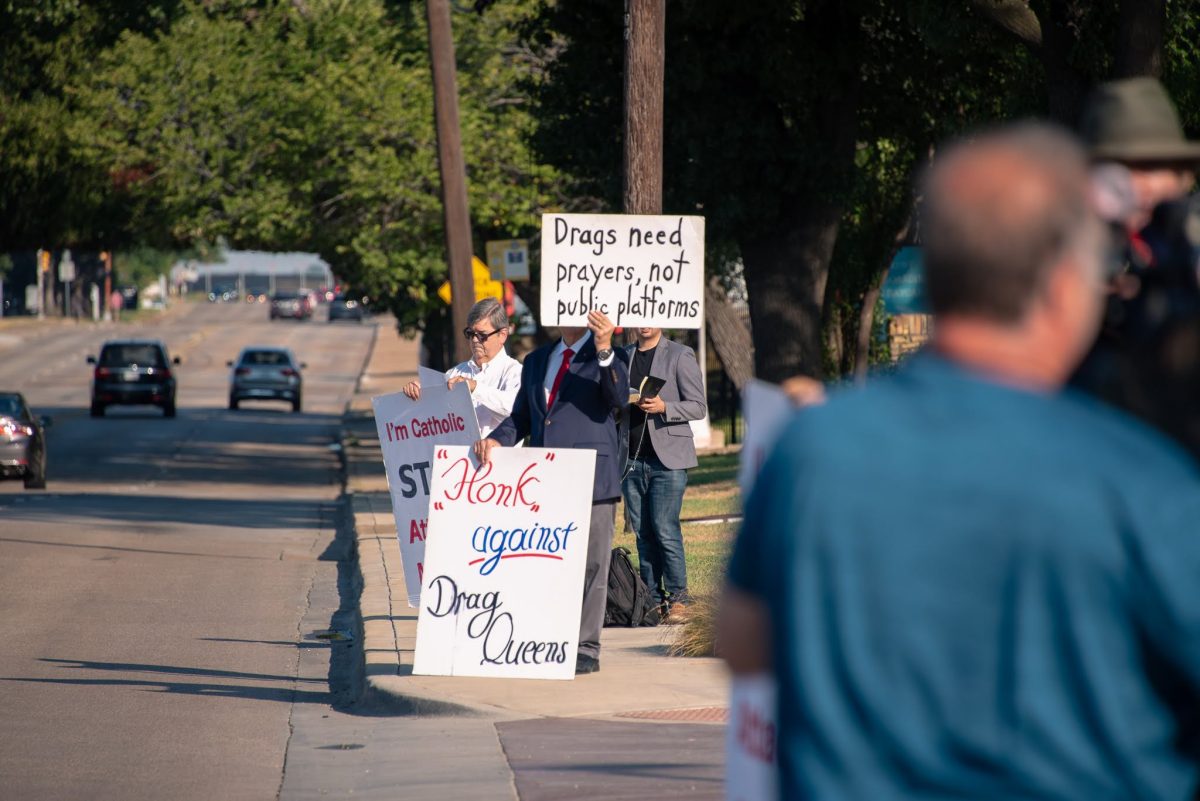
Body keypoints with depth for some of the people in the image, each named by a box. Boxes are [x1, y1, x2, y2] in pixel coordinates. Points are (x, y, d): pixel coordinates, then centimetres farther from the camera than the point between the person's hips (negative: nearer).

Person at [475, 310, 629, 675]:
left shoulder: (609, 357, 2)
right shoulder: (536, 361, 20)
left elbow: (619, 397, -16)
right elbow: (521, 417, 20)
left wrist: (604, 350, -30)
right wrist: (496, 439, -1)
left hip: (590, 480, -5)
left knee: (590, 566, -3)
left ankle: (586, 649, 3)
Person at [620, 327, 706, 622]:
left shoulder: (680, 356, 2)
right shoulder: (622, 357, 16)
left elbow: (698, 407, -2)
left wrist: (664, 407, -19)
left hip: (667, 459, -5)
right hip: (632, 460, 5)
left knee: (665, 529, -11)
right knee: (642, 533, 3)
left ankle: (677, 598, -5)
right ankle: (652, 599, 7)